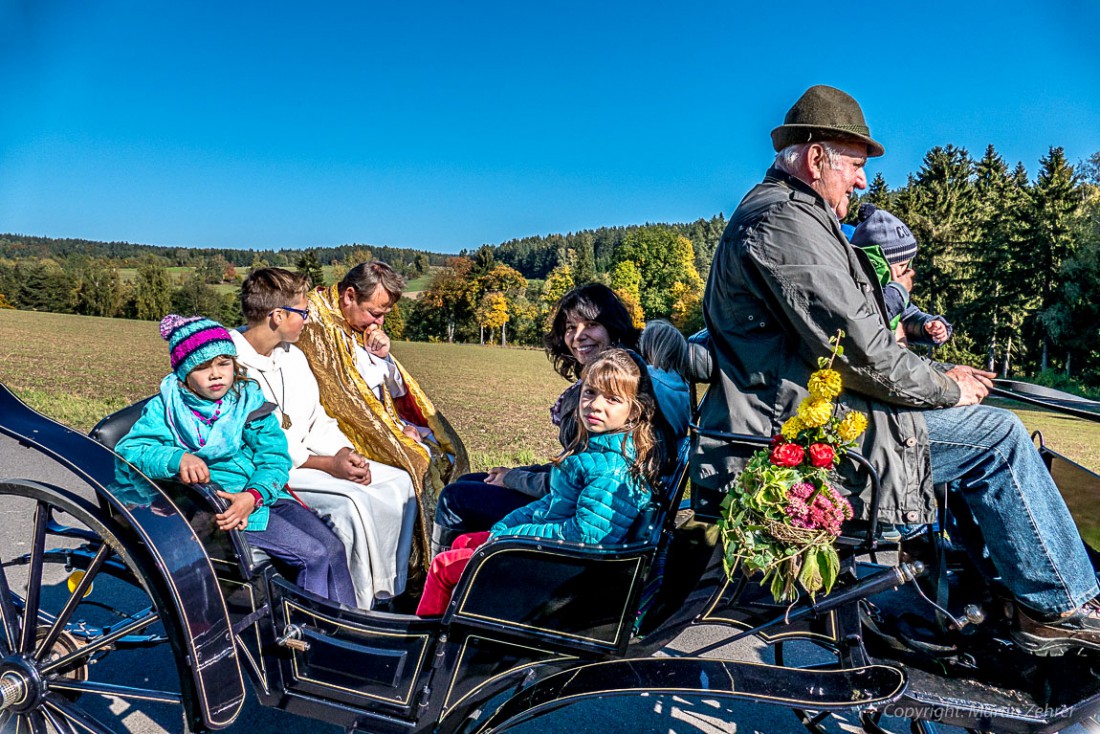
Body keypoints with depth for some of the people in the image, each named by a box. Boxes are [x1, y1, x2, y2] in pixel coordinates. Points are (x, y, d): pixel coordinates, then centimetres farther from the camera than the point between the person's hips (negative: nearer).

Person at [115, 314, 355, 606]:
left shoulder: (250, 399, 7)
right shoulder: (166, 407, 1)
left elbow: (274, 457, 0)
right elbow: (127, 450, -10)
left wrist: (254, 496, -20)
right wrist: (178, 458, -29)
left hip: (266, 494, 4)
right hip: (213, 503, -4)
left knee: (334, 548, -11)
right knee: (313, 555, -19)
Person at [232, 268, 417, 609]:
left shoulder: (293, 355, 13)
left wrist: (344, 453, -5)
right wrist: (327, 464, -24)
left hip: (307, 459, 9)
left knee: (399, 482, -4)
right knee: (351, 501, -30)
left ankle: (391, 594, 1)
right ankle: (358, 608, -15)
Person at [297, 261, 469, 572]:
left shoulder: (364, 327, 9)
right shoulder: (318, 325, -17)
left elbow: (394, 390, 14)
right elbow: (342, 395, -21)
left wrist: (384, 356, -7)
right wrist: (398, 429, -16)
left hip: (379, 420, 9)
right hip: (347, 426, -9)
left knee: (447, 449, -3)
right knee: (420, 460, -22)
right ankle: (421, 559, -9)